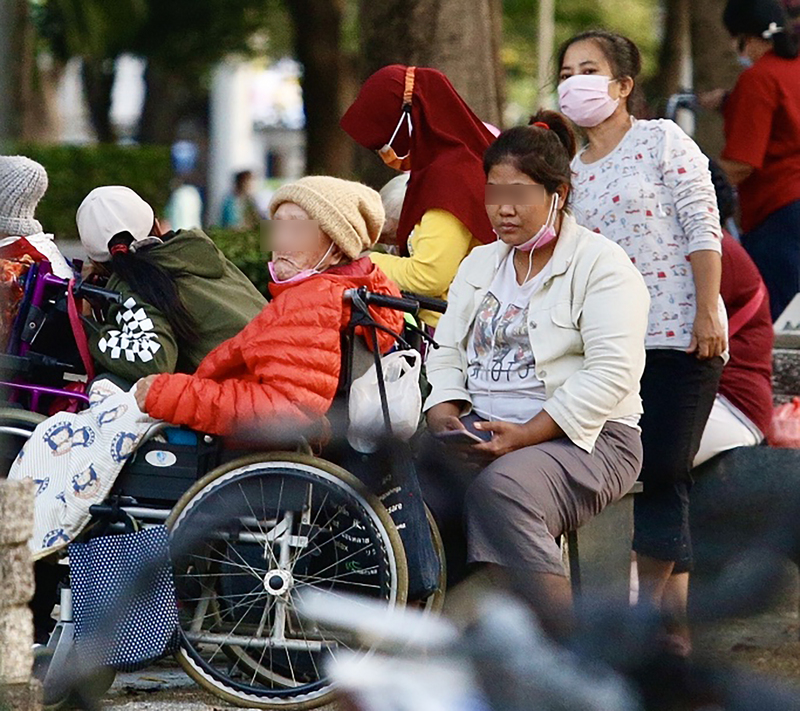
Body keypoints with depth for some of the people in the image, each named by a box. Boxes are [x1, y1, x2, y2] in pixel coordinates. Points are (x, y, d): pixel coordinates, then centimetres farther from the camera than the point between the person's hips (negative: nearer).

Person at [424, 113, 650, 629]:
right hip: (482, 430, 6)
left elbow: (611, 375, -14)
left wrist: (526, 435, -22)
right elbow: (446, 351, 18)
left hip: (582, 437, -6)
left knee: (500, 489, -37)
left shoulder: (602, 267, -3)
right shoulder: (479, 265, 21)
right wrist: (444, 412, -5)